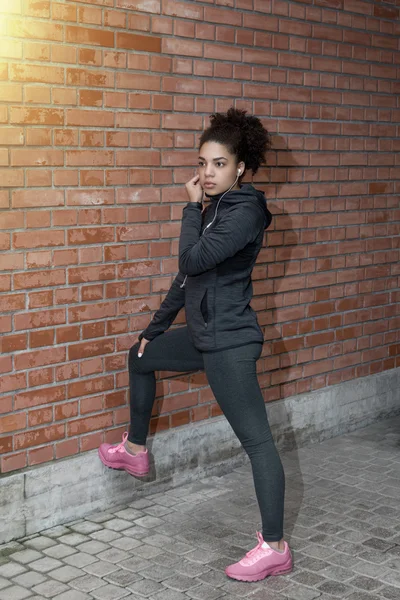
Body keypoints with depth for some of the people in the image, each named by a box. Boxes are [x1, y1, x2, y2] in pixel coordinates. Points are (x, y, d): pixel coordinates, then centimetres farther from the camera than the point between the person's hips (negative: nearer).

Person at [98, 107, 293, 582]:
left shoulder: (246, 211, -16)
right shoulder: (215, 210, 12)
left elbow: (192, 260, -26)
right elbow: (188, 275, 18)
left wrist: (192, 208, -12)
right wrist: (155, 328, 22)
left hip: (228, 342, -10)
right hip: (203, 334, 10)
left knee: (256, 439, -6)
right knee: (140, 357, 28)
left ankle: (275, 548, 0)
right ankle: (135, 451, 45)